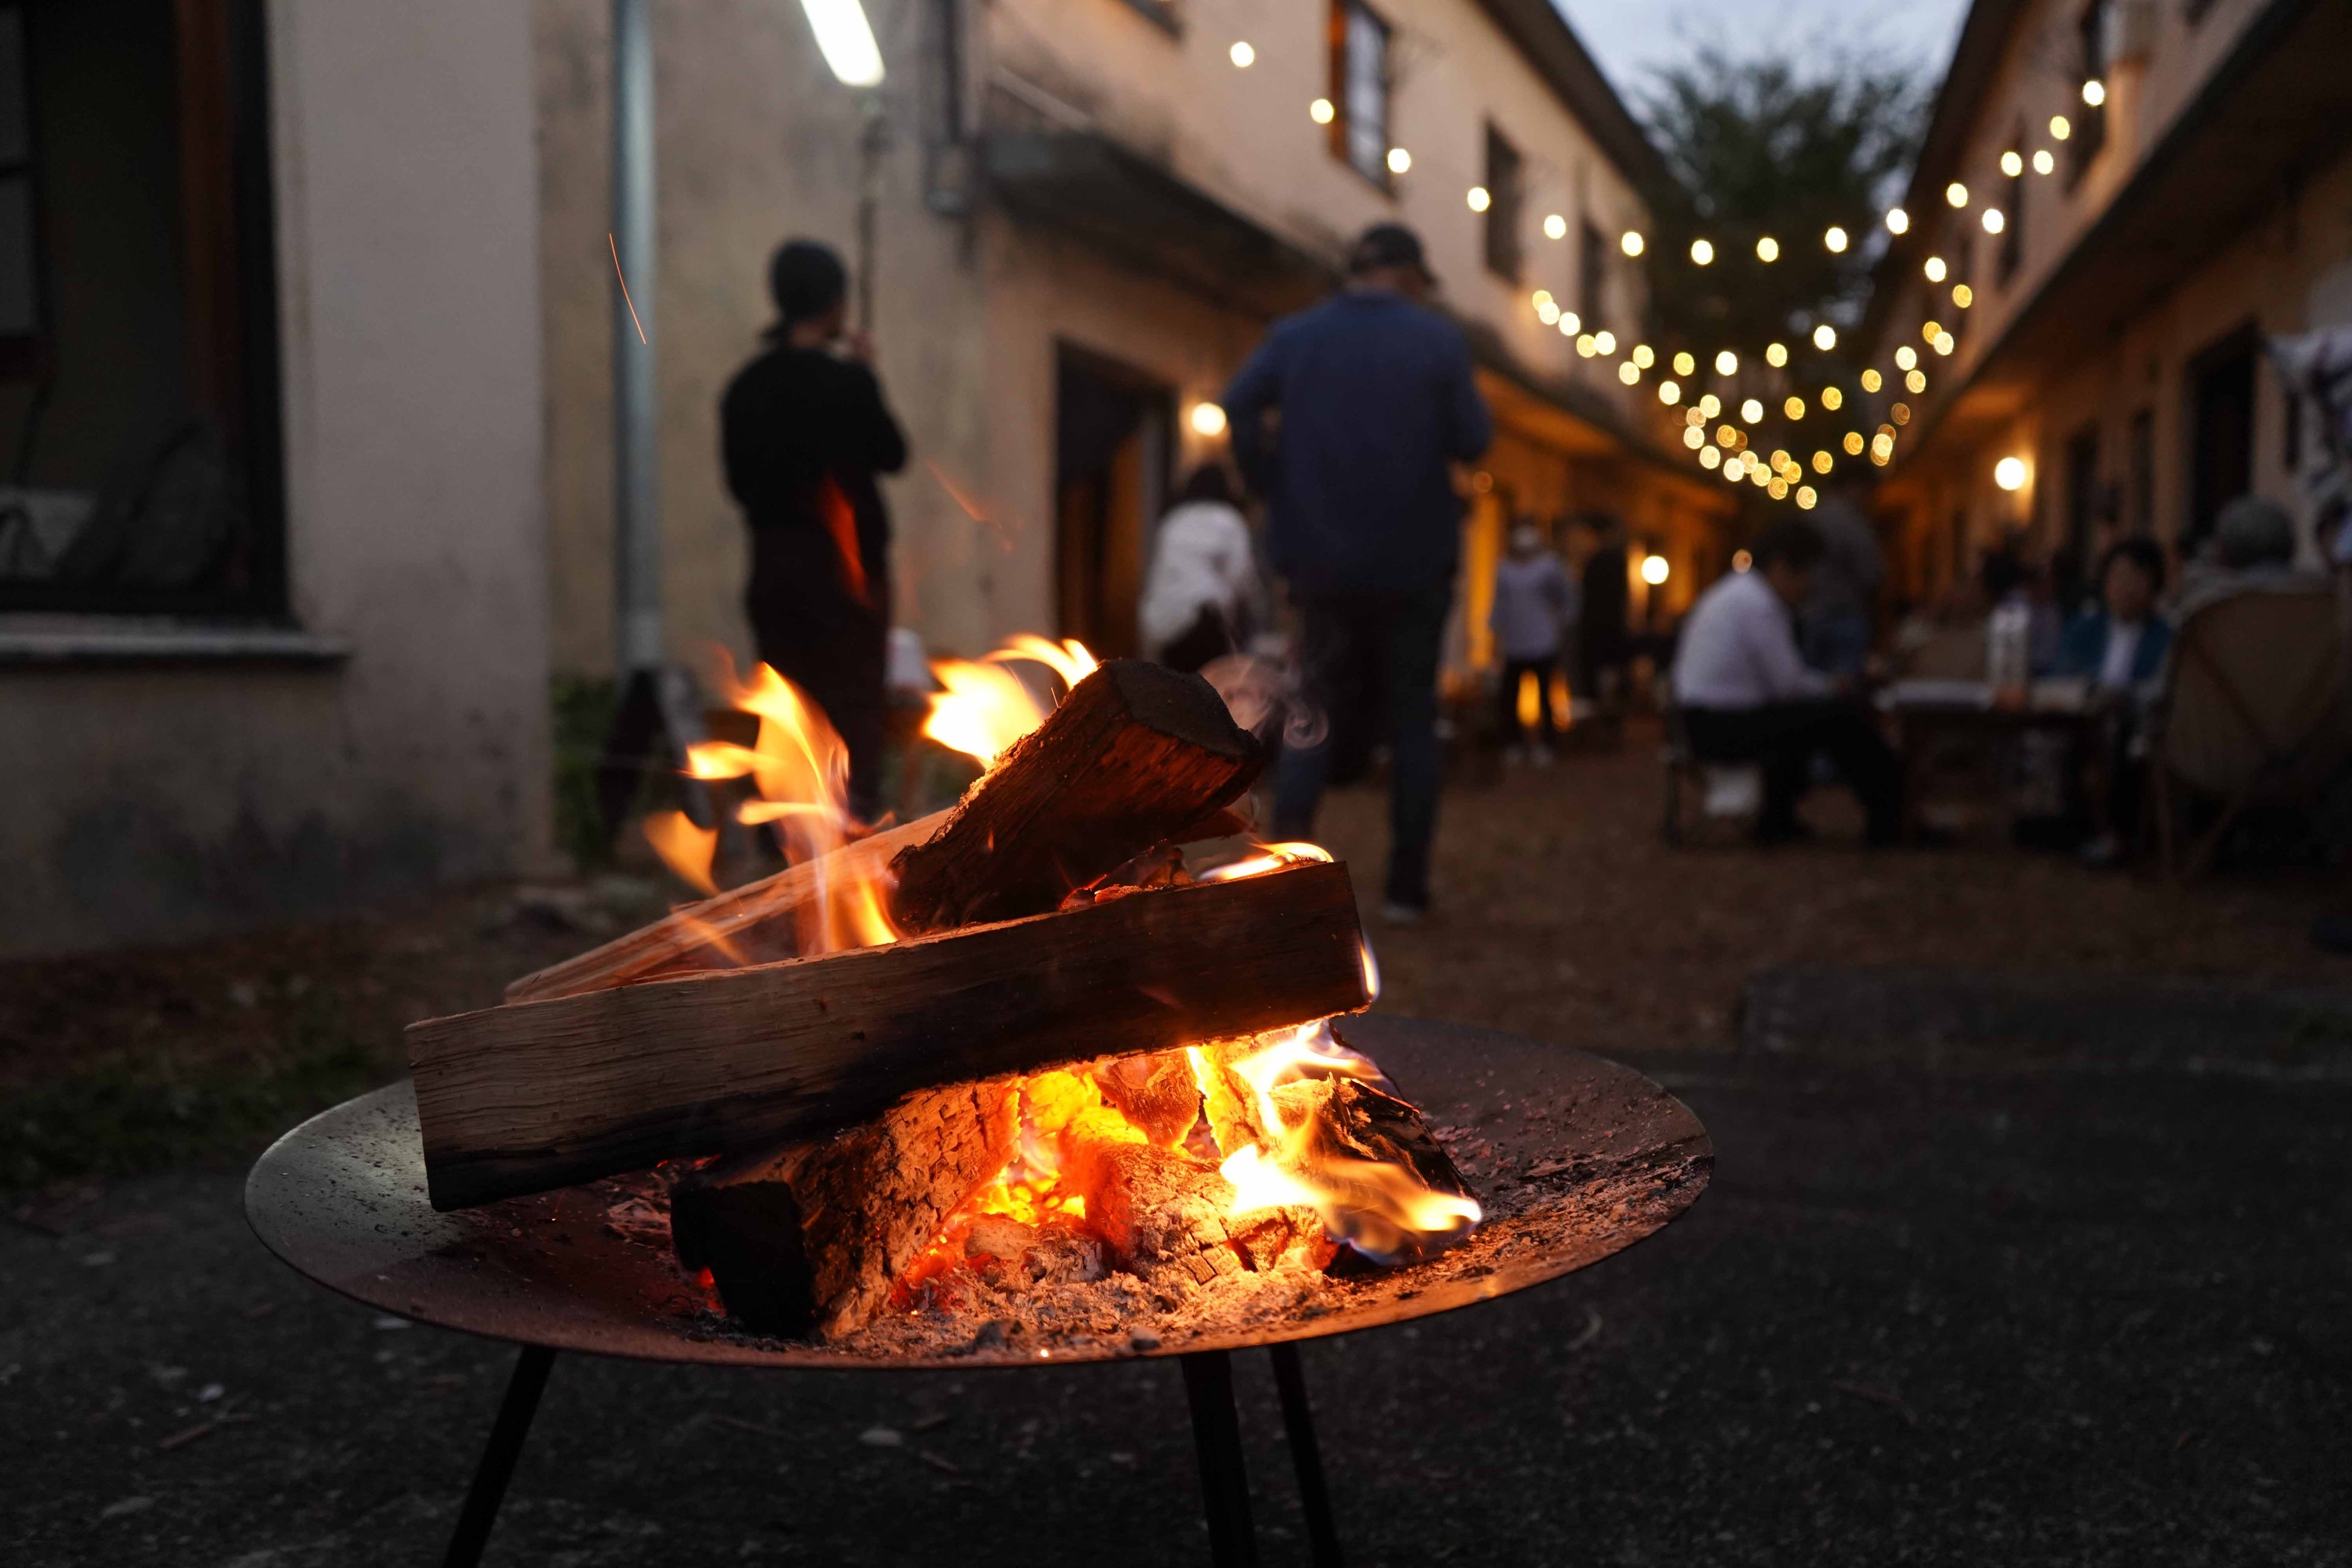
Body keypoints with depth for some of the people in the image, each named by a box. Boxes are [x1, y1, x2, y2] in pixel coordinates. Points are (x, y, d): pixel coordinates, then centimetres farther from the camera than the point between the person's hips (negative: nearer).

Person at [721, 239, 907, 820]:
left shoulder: (745, 387, 5)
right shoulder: (846, 378, -10)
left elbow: (739, 479, 9)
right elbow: (891, 455, 2)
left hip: (773, 560, 5)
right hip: (842, 560, -5)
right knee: (854, 706, 0)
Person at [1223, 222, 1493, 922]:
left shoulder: (1296, 334, 4)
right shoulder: (1437, 337, -2)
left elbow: (1239, 404, -10)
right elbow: (1472, 440, -6)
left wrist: (1277, 487, -1)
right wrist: (1469, 403, 15)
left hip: (1323, 555, 1)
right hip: (1413, 560, -1)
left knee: (1314, 703, 11)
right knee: (1411, 717, 8)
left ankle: (1290, 828, -13)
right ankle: (1407, 886, 9)